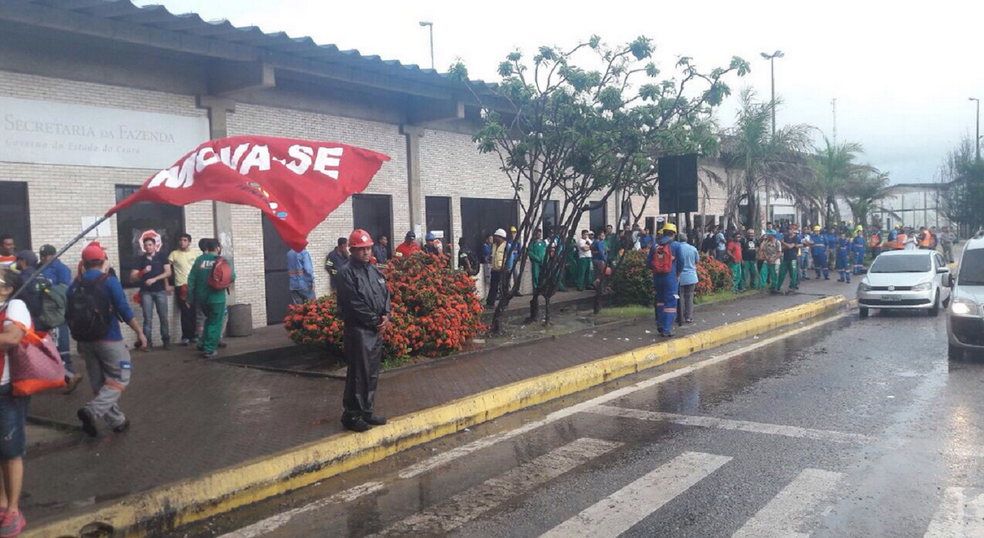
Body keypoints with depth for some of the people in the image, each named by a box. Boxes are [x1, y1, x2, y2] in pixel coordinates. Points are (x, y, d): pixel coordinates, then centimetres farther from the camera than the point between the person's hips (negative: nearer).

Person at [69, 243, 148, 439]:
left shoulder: (75, 285, 4)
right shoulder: (109, 281, -11)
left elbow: (70, 316, 8)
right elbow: (124, 310, -14)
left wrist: (79, 338, 20)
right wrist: (140, 331, -7)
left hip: (85, 340, 6)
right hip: (109, 339, -6)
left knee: (99, 383, 14)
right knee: (120, 378, 4)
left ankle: (117, 421, 19)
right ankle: (91, 411, -17)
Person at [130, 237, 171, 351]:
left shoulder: (161, 257, 5)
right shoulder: (140, 259, 5)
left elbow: (168, 272, -4)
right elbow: (132, 278, 1)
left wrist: (154, 279, -15)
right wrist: (143, 272, -17)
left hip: (160, 291, 0)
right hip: (146, 292, 0)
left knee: (164, 317, 1)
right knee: (147, 318, -2)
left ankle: (166, 341, 8)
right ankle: (147, 342, 0)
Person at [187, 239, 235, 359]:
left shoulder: (199, 259, 1)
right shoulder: (223, 261, -6)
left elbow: (191, 279, 0)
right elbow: (232, 277, -12)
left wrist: (190, 297, 7)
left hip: (201, 297, 4)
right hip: (216, 297, -4)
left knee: (209, 319, 26)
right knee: (215, 323, 6)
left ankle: (203, 343, 23)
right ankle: (209, 350, 5)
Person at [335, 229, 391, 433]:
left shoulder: (375, 271, 15)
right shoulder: (347, 273, -10)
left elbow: (385, 294, 15)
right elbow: (354, 304, -16)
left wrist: (386, 316, -3)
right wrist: (375, 320, -11)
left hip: (377, 329, 8)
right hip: (358, 329, -8)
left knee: (372, 373, 12)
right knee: (358, 373, -5)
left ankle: (366, 411, 22)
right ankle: (351, 415, 3)